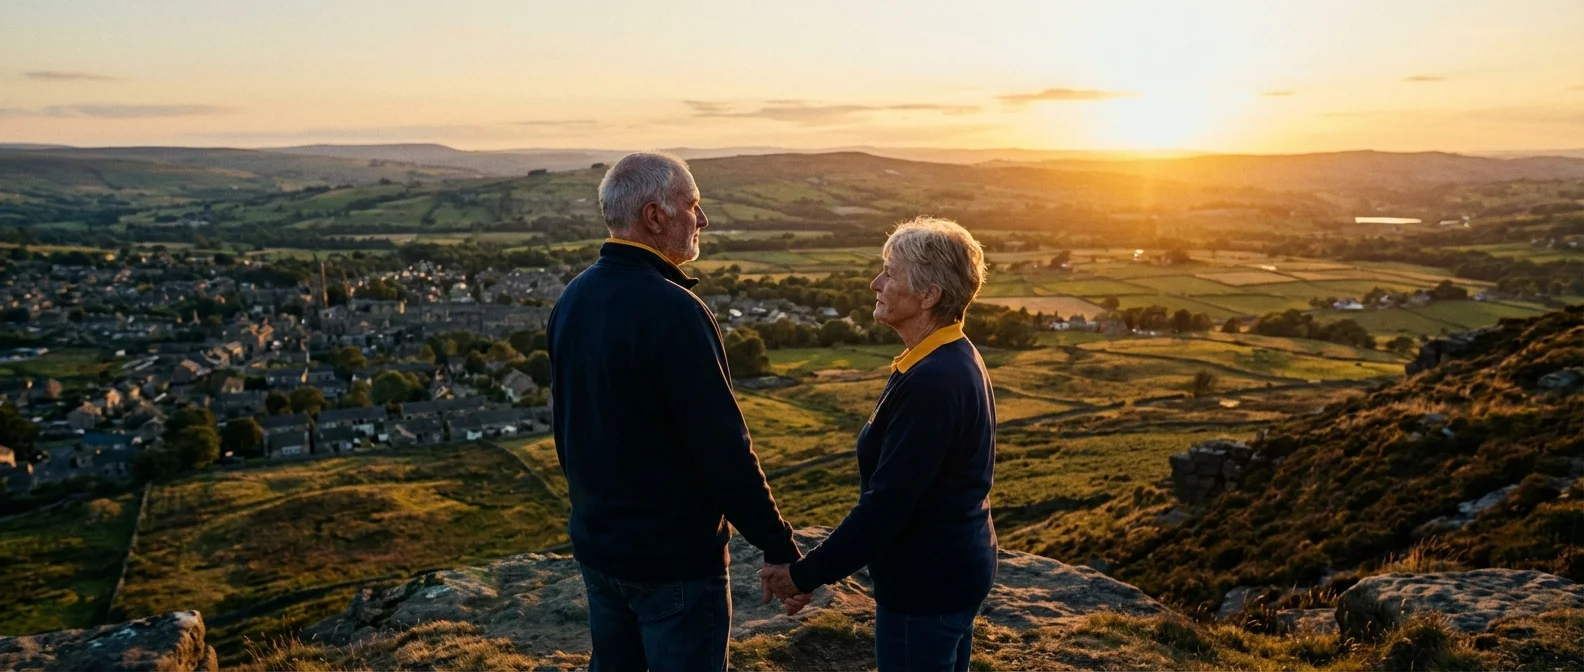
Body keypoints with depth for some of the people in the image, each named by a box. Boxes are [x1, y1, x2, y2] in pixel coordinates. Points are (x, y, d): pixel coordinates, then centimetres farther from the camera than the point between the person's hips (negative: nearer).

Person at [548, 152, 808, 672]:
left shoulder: (572, 300, 2)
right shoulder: (671, 310, -23)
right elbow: (724, 451, -24)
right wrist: (781, 551, -15)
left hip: (596, 544, 8)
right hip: (675, 557, -8)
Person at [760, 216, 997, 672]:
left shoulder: (932, 382, -26)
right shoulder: (958, 362, 5)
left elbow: (886, 502, -26)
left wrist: (807, 574, -16)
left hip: (925, 584, -10)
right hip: (956, 567, 10)